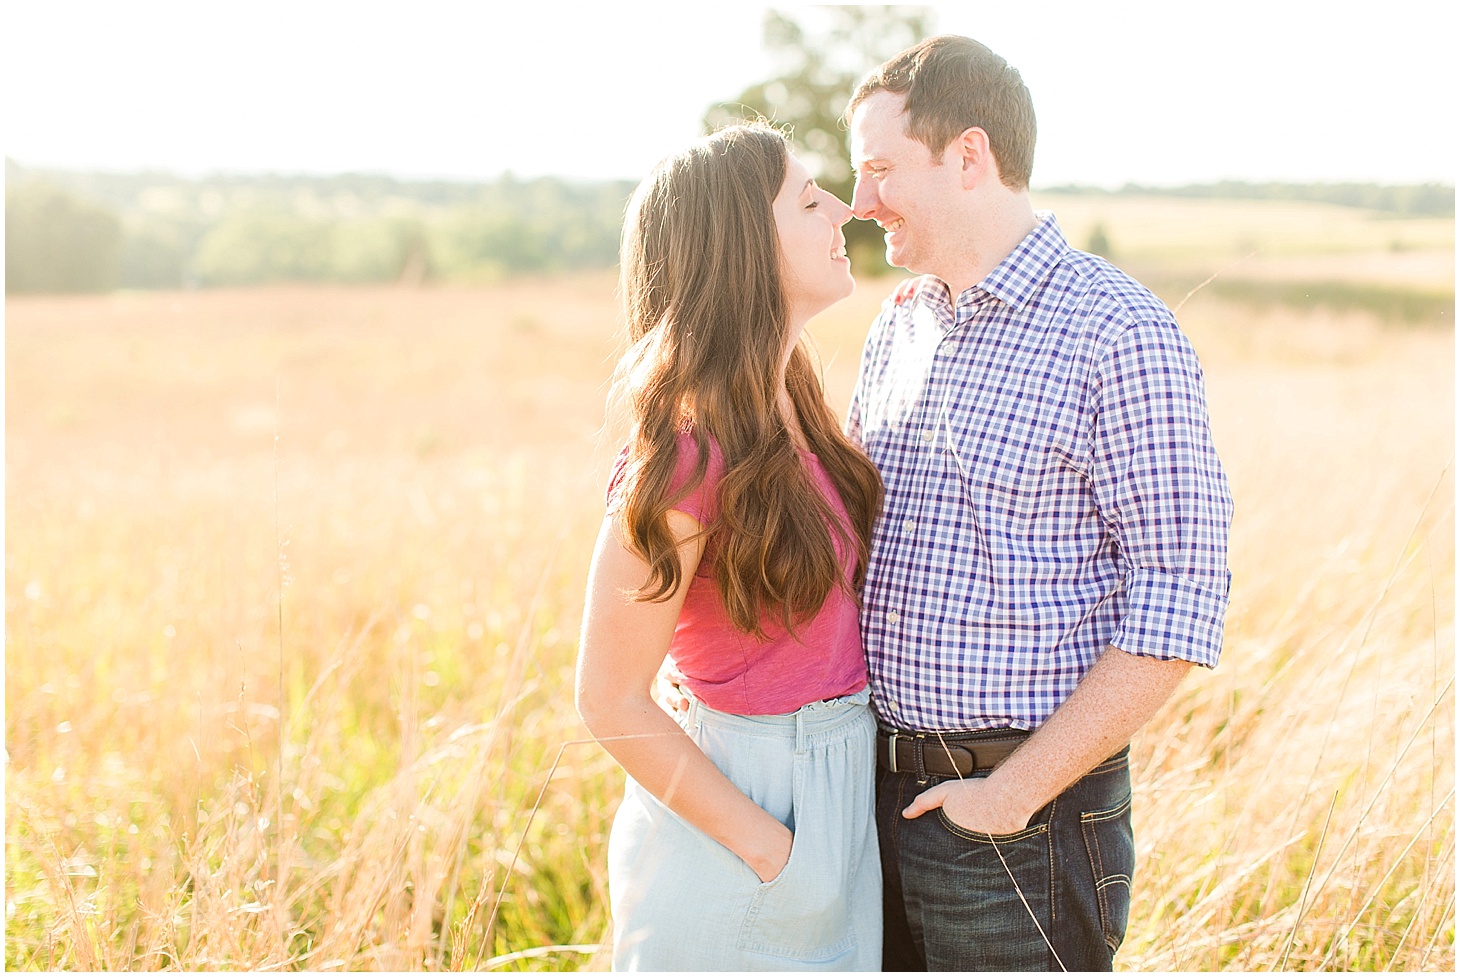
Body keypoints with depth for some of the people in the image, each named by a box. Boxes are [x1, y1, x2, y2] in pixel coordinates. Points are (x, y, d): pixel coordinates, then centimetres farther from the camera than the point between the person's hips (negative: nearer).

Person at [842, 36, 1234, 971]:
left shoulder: (1119, 334, -13)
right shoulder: (902, 322, 9)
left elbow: (1178, 606, -16)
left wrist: (1015, 793, -16)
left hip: (1023, 814, -6)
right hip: (880, 787, 7)